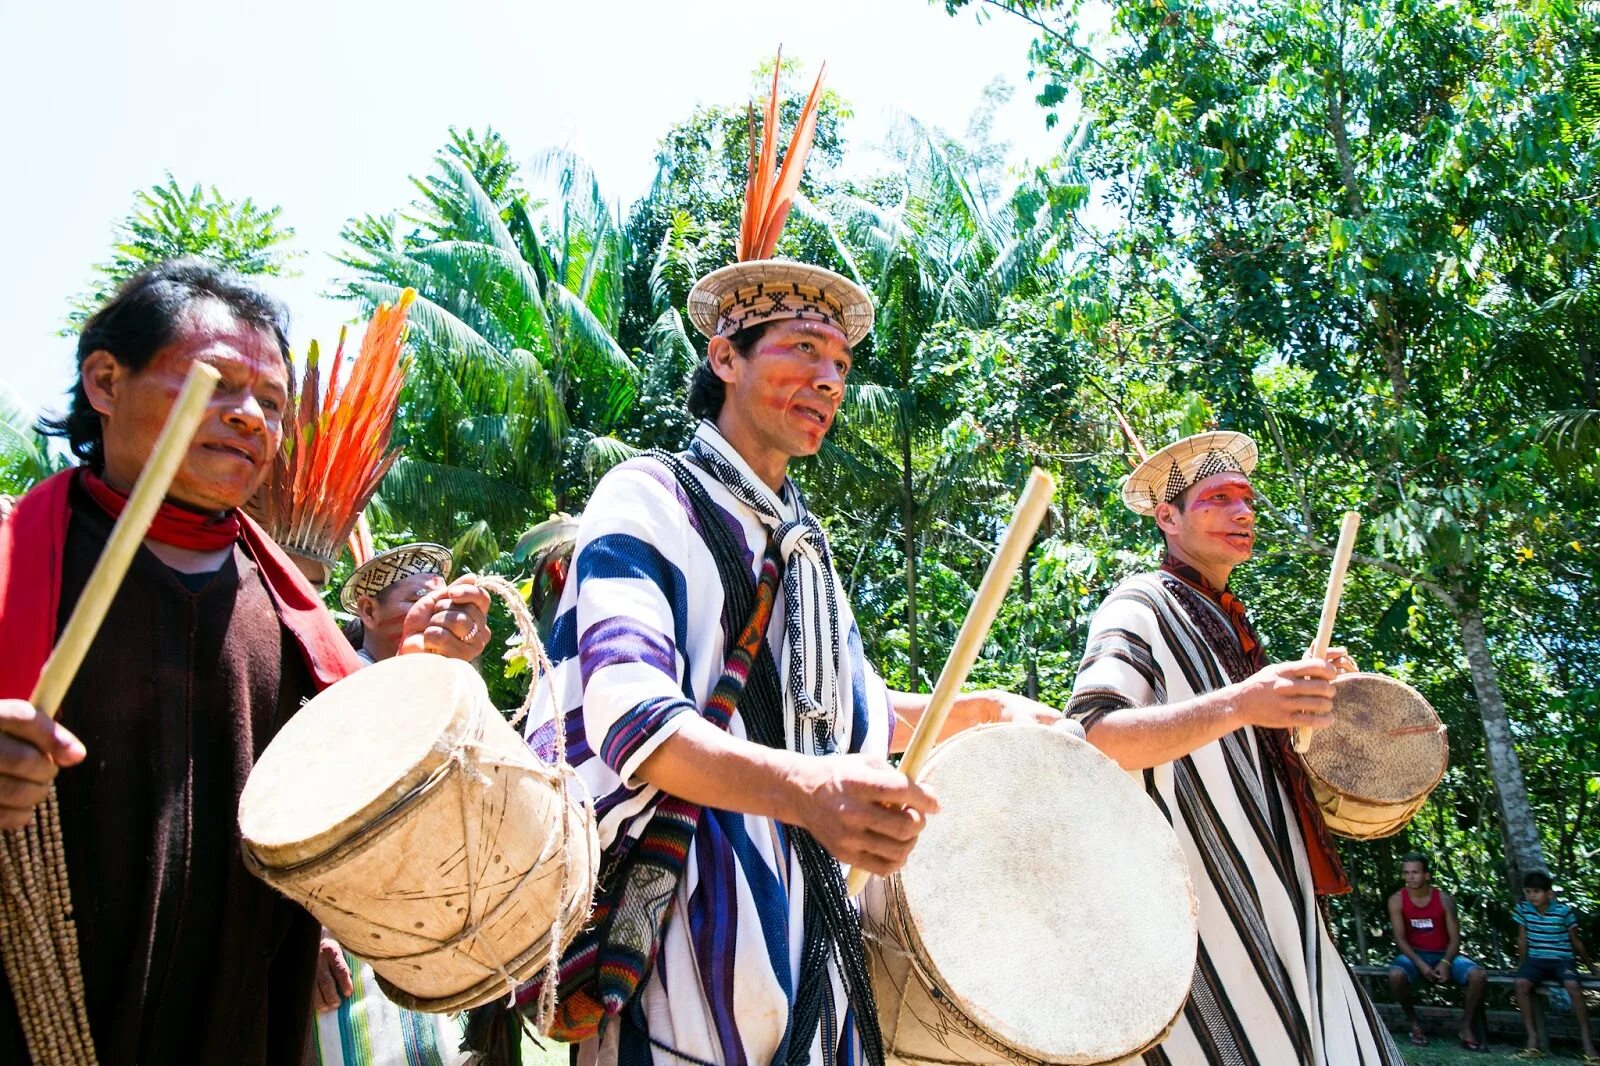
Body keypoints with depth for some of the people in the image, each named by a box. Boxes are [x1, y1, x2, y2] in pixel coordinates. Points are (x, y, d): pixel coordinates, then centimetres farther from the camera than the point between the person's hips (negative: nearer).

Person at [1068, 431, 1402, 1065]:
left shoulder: (1225, 616, 19)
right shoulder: (1139, 606, -10)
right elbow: (1093, 738, -25)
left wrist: (1311, 682, 17)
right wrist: (1237, 705, -35)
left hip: (1272, 899, 9)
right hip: (1201, 903, -9)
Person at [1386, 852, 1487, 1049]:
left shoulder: (1444, 899, -4)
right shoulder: (1397, 900, -7)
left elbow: (1454, 937, -4)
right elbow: (1400, 938, -9)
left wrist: (1445, 963, -21)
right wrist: (1421, 964, -22)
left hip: (1444, 954, 2)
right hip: (1414, 954, -1)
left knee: (1478, 975, -27)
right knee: (1396, 975, -35)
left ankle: (1467, 1027, -5)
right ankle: (1413, 1023, -7)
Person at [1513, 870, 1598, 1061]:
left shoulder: (1564, 911, -6)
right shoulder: (1522, 908, 1)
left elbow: (1576, 943, 6)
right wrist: (1521, 965, 8)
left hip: (1562, 960, -2)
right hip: (1536, 960, 2)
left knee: (1573, 986, -33)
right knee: (1521, 983, -29)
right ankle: (1532, 1036, -24)